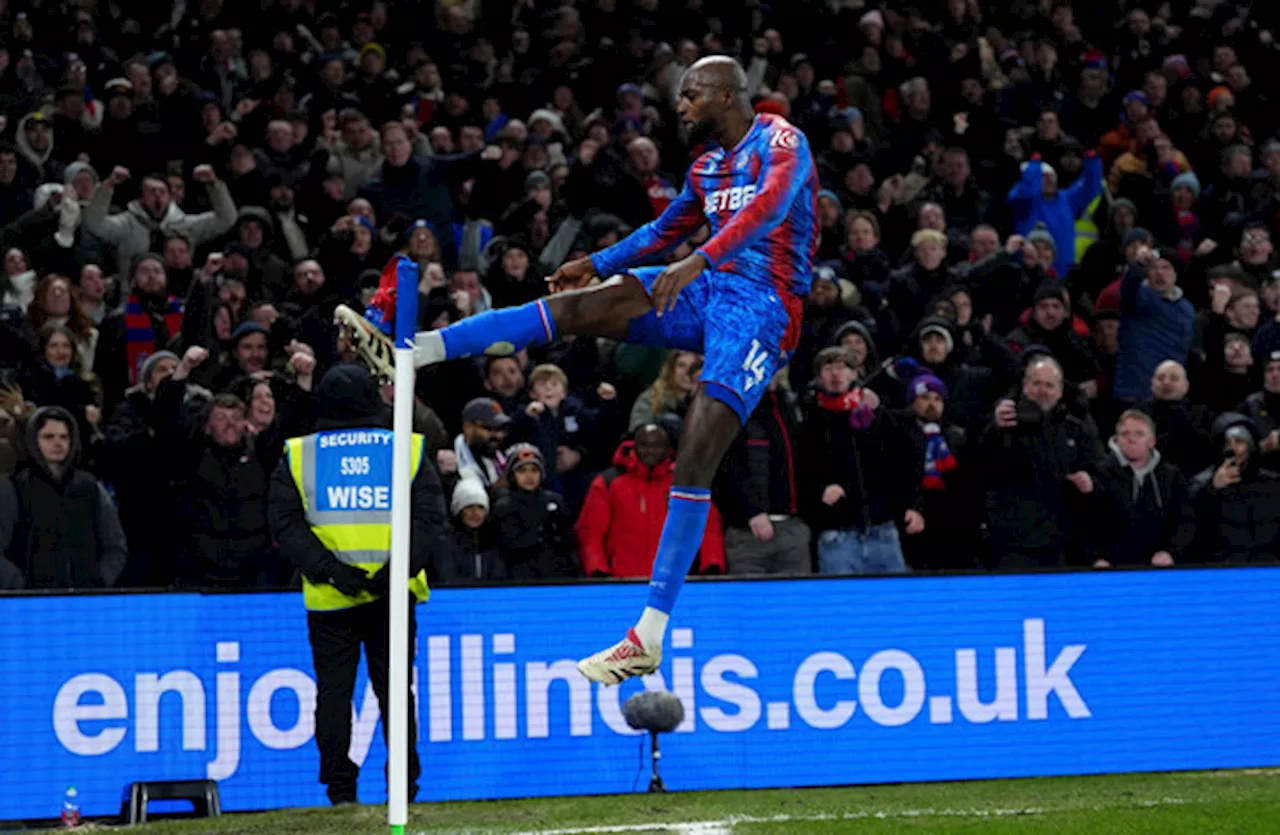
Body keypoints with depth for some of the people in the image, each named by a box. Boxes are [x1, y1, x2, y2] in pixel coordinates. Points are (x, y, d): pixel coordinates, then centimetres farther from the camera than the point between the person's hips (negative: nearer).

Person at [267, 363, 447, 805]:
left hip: (327, 598, 0)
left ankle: (340, 789, 1)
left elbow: (286, 523, -4)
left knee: (333, 690, 4)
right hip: (392, 595, 0)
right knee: (394, 689, 7)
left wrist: (329, 570, -10)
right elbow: (429, 516, -4)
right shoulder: (407, 450, 4)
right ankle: (403, 788, 6)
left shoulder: (297, 456, 4)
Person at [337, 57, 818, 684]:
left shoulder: (780, 142, -7)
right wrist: (596, 263, 28)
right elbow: (665, 231, 36)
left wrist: (697, 262, -39)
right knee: (584, 303, -13)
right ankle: (409, 352, -20)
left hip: (763, 308, -7)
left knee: (697, 454, -18)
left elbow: (773, 203, -28)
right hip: (709, 288, 7)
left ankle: (650, 635, -19)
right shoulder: (708, 165, 20)